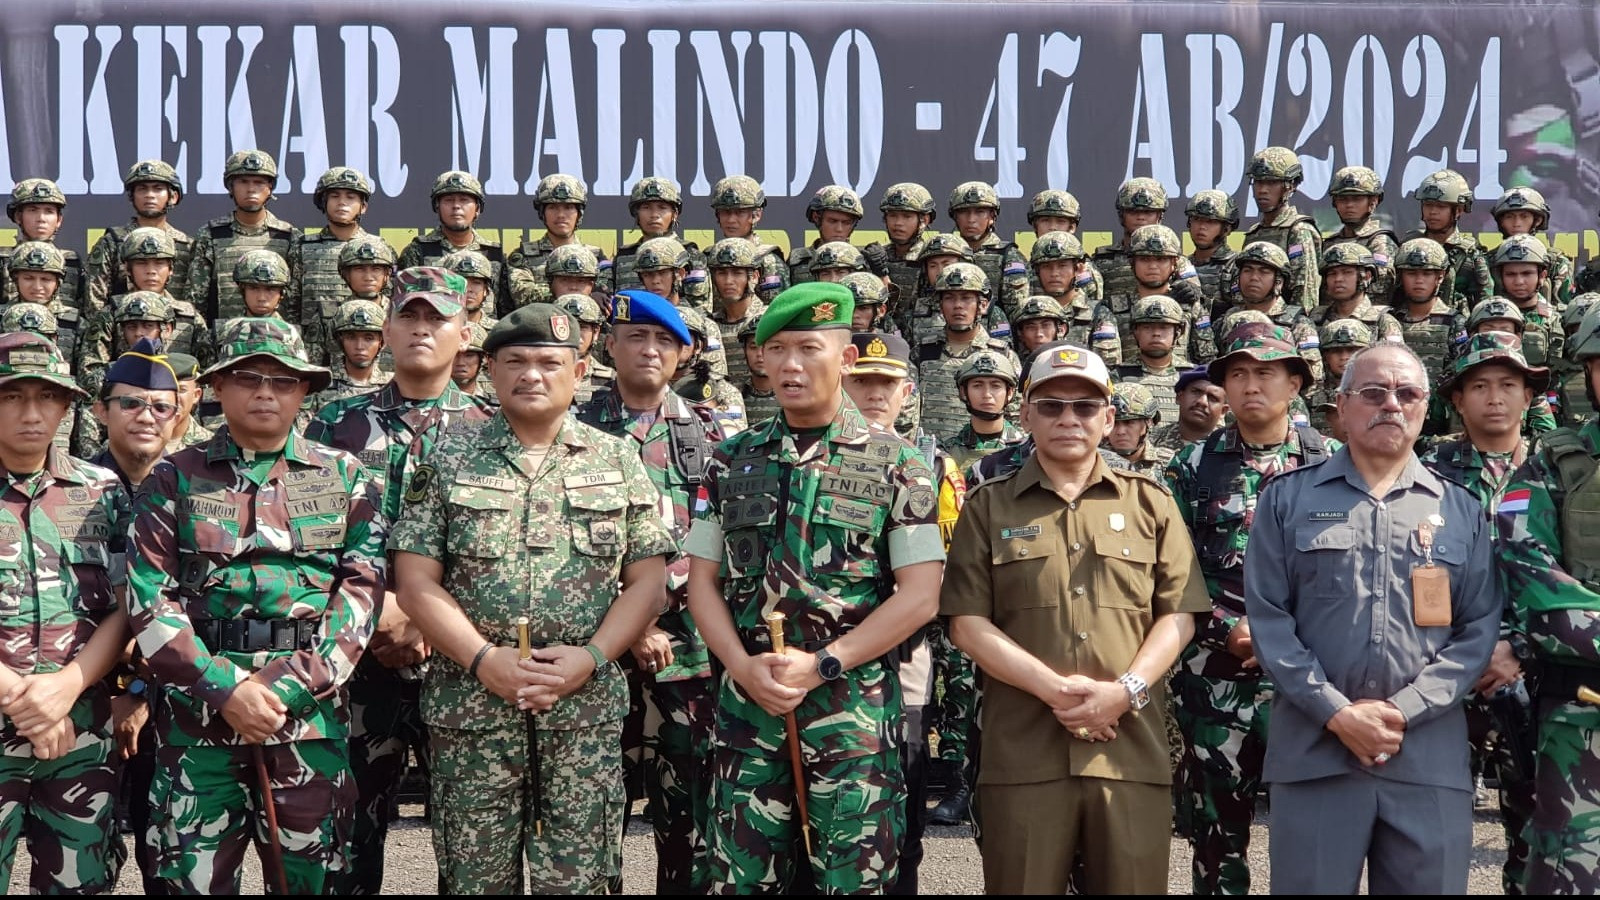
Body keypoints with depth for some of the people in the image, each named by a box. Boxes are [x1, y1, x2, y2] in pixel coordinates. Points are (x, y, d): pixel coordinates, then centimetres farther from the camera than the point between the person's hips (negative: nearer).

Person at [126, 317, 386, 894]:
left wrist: (293, 685, -12)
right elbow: (150, 598, -1)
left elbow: (364, 587, 0)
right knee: (193, 876, 3)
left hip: (312, 712, 0)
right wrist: (224, 688, -13)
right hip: (197, 712, 0)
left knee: (310, 876, 6)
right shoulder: (174, 479, 8)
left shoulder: (345, 478, 10)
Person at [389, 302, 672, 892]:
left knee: (577, 879, 2)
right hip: (470, 707, 0)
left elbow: (647, 580, 5)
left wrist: (591, 656, -10)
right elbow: (417, 583, 0)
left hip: (587, 709, 0)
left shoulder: (617, 462, 9)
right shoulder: (448, 461, 6)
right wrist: (484, 659, -12)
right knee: (477, 878, 6)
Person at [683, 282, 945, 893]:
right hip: (746, 704, 3)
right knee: (740, 877, 7)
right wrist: (744, 666, -7)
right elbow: (702, 580, 10)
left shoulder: (896, 466, 1)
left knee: (855, 877, 1)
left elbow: (919, 595, -5)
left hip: (855, 707, -3)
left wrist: (820, 666, -12)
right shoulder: (732, 462, 11)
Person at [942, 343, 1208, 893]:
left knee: (1131, 886, 6)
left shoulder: (1150, 504, 12)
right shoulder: (989, 507, 8)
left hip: (1132, 749, 1)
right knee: (1023, 887, 4)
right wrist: (1053, 688, -12)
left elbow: (1178, 615, 6)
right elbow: (967, 622, 0)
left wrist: (1126, 690, -11)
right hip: (1023, 753, -1)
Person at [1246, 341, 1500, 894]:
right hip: (1313, 748, -1)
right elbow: (1267, 618, 0)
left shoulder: (1461, 511, 12)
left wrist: (1403, 711, -9)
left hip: (1431, 753, 2)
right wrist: (1336, 713, -10)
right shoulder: (1288, 498, 7)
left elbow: (1479, 629, 5)